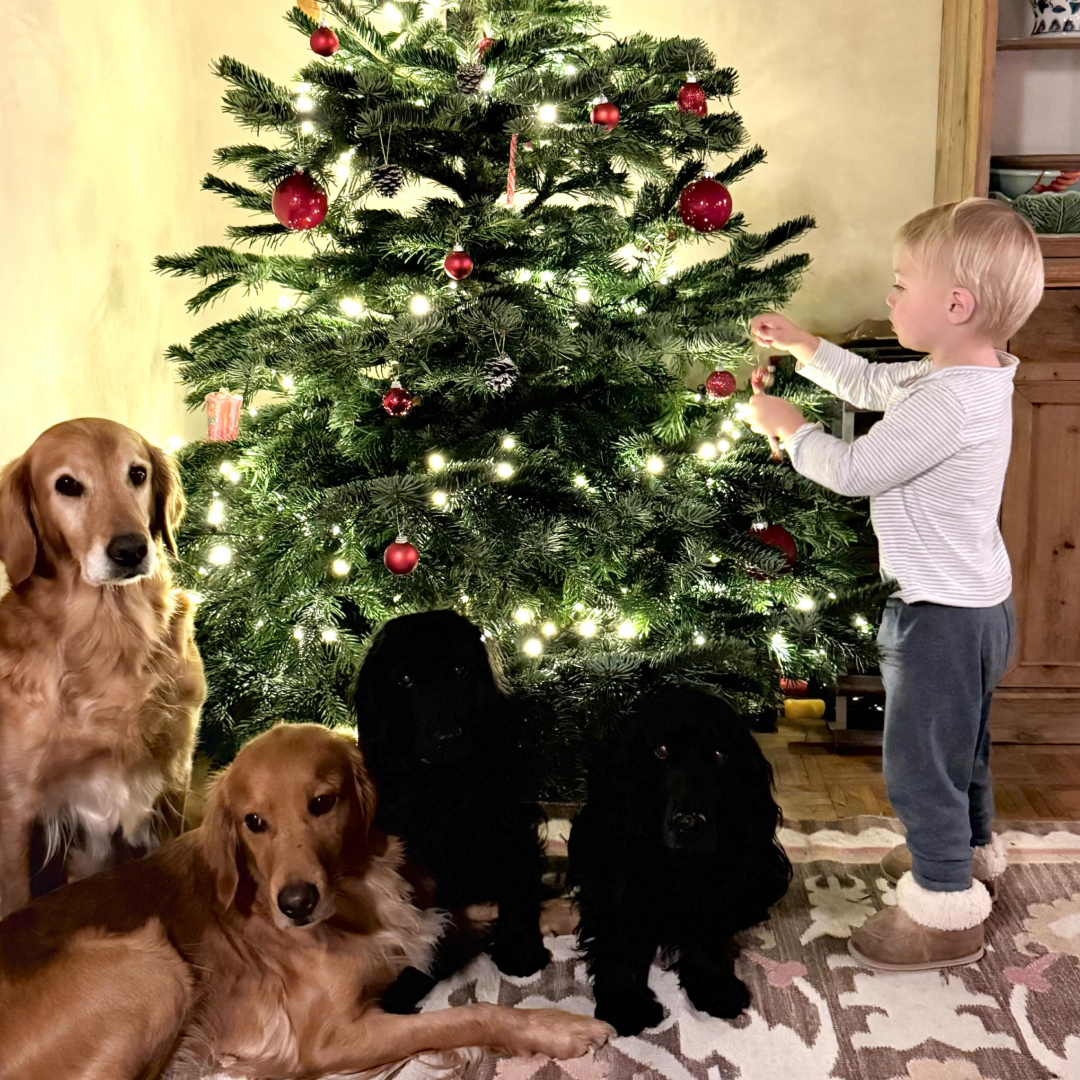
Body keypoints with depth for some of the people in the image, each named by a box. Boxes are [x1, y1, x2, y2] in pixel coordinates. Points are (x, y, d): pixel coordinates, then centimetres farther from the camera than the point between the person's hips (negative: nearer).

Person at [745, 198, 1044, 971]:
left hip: (946, 615, -10)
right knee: (959, 745, 27)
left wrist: (789, 426, -9)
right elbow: (875, 386, 18)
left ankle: (946, 913, 17)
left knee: (920, 759, 4)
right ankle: (971, 851, 47)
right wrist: (801, 345, 14)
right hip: (973, 603, 10)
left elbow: (854, 469, -25)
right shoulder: (973, 377, 3)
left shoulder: (952, 401, -29)